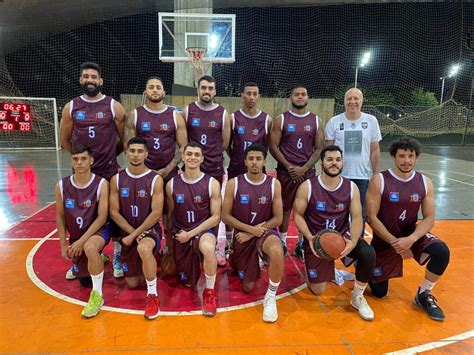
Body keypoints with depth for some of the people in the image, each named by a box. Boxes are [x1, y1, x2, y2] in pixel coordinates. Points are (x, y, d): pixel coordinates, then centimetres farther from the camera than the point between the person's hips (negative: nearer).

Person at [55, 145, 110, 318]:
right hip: (76, 237, 5)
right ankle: (97, 258, 48)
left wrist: (81, 241, -24)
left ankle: (97, 294, -22)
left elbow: (102, 217, -20)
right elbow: (60, 217, 2)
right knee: (84, 281, 14)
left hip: (99, 230, -4)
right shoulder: (62, 186, -8)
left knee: (90, 247, -41)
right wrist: (64, 244, -1)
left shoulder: (101, 184, -19)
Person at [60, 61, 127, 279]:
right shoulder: (71, 107, 3)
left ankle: (117, 257, 23)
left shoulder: (114, 107, -4)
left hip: (110, 172, -2)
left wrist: (109, 154, 6)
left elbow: (125, 138, 4)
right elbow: (65, 140, 11)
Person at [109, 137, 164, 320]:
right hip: (127, 232, 4)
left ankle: (152, 296, -21)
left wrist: (135, 235, -17)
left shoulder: (155, 179, -11)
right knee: (132, 283, 9)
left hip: (150, 229, -4)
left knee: (144, 248, -40)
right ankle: (149, 263, 43)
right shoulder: (116, 179, -2)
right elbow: (114, 212, -3)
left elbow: (156, 213, -15)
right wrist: (132, 233, -13)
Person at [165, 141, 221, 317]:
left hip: (203, 231, -3)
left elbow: (216, 217, -9)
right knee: (188, 282, 12)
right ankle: (195, 262, 47)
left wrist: (191, 234, -14)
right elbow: (170, 215, 8)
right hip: (180, 234, 3)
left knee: (208, 248, -39)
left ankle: (209, 292, -13)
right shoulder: (172, 184, -2)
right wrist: (169, 240, 10)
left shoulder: (212, 183, -9)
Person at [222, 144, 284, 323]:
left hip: (265, 231, -1)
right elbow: (225, 216, -8)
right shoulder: (233, 183, -11)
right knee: (248, 287, 10)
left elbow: (278, 219, -7)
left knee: (277, 252, -38)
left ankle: (271, 297, -13)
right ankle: (236, 262, 45)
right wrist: (251, 229, -16)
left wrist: (251, 233, -13)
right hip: (242, 235, 1)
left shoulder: (274, 184, -9)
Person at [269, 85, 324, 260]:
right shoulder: (281, 119, 0)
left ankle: (301, 245, 18)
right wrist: (289, 167, -11)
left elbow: (319, 149, 2)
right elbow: (273, 147, -4)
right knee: (285, 208, 6)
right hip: (285, 172, -1)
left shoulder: (316, 120, 4)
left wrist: (304, 168, -10)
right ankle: (282, 243, 21)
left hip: (307, 172, 2)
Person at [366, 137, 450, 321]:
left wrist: (410, 239, -25)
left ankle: (423, 295, -2)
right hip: (384, 239, -3)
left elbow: (429, 218, -8)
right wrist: (394, 242, -22)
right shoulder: (379, 180, -17)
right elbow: (371, 217, -18)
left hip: (412, 234, 3)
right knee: (379, 292, 3)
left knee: (442, 251, -27)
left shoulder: (425, 183, -6)